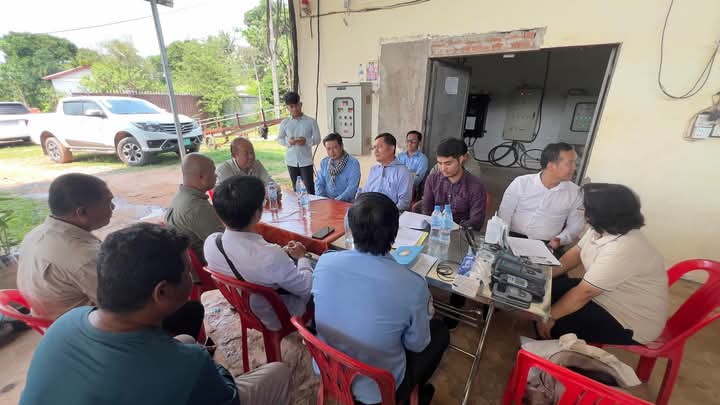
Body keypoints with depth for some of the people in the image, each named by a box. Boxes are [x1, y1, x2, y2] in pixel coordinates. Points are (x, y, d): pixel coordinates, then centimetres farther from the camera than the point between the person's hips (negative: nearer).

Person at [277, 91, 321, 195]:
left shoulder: (311, 122, -4)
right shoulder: (284, 123, 3)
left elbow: (317, 139, -2)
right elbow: (279, 139, 11)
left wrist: (306, 141, -21)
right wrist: (288, 141, -11)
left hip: (306, 161, -3)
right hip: (291, 161, 3)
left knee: (309, 187, -2)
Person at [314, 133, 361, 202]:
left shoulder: (353, 163, -7)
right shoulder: (324, 162, 10)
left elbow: (352, 188, -13)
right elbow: (319, 183, 12)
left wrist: (336, 201, -20)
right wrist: (321, 199, -5)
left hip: (345, 202, -4)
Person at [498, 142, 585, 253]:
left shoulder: (574, 192, 4)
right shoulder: (521, 183, -1)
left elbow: (576, 225, 9)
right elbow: (504, 215, 0)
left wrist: (560, 240, -10)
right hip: (514, 238, -1)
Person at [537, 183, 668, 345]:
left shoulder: (622, 250, -34)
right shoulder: (600, 229, -6)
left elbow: (583, 293, -30)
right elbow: (575, 254, 6)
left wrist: (549, 317, -20)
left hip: (630, 323, -8)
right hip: (606, 296, 8)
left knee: (557, 323, -18)